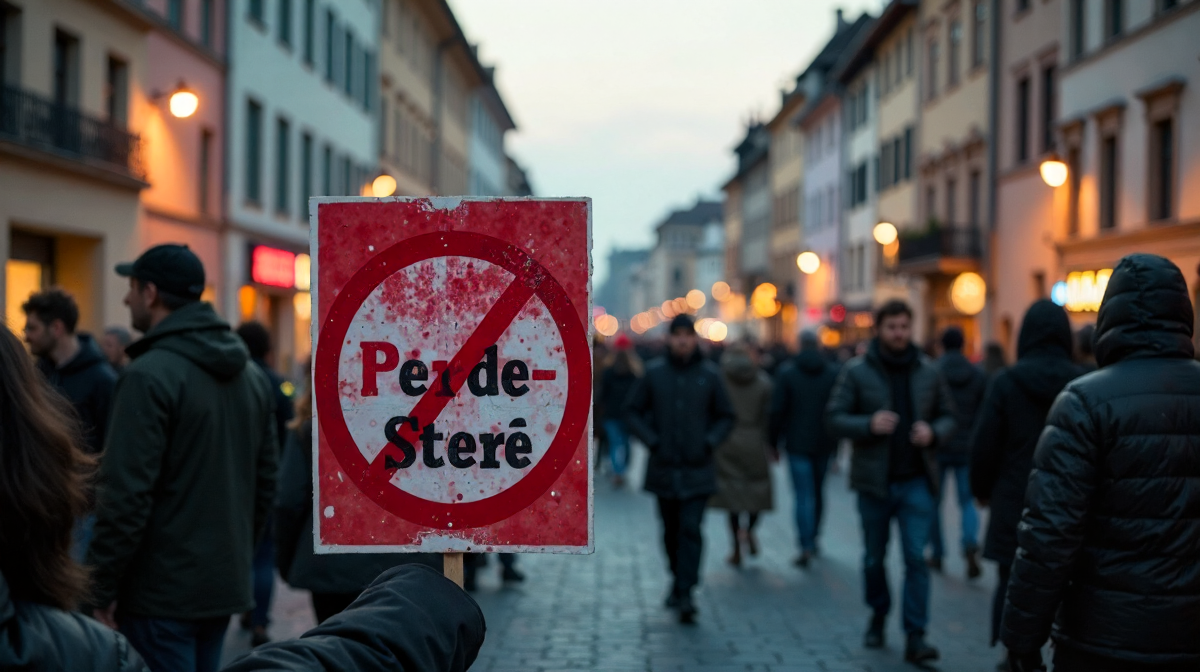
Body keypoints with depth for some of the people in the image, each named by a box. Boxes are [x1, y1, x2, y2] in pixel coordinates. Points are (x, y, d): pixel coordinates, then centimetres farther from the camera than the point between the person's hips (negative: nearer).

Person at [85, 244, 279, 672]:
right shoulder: (251, 376, 9)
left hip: (162, 591, -7)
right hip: (225, 585, 8)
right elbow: (265, 479, 13)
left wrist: (103, 589, -12)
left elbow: (127, 494, -18)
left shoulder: (150, 375, -15)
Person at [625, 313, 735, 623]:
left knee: (691, 529, -11)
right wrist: (652, 441, -6)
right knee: (671, 531, 13)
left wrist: (709, 443, -6)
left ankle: (685, 592, -12)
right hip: (663, 468, 2)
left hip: (697, 470, -1)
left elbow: (726, 417, 9)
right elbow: (632, 411, 6)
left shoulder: (709, 375, 0)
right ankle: (678, 578, 35)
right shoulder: (654, 373, 0)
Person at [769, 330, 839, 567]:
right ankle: (813, 537, 29)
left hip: (797, 443, -3)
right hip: (824, 443, 3)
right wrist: (837, 441, 11)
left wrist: (774, 442, 2)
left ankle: (806, 546, -14)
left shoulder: (786, 372, -5)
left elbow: (777, 410, -7)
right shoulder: (834, 372, 2)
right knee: (818, 490, 18)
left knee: (804, 495, -5)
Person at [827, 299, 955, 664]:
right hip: (874, 480, 0)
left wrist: (934, 432, -11)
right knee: (875, 558, 13)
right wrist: (869, 425, -22)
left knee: (916, 558, -6)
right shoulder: (857, 371, -4)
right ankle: (878, 617, 36)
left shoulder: (928, 371, 3)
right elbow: (836, 418, -5)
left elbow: (948, 416, 10)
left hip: (916, 480, 0)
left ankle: (915, 636, -2)